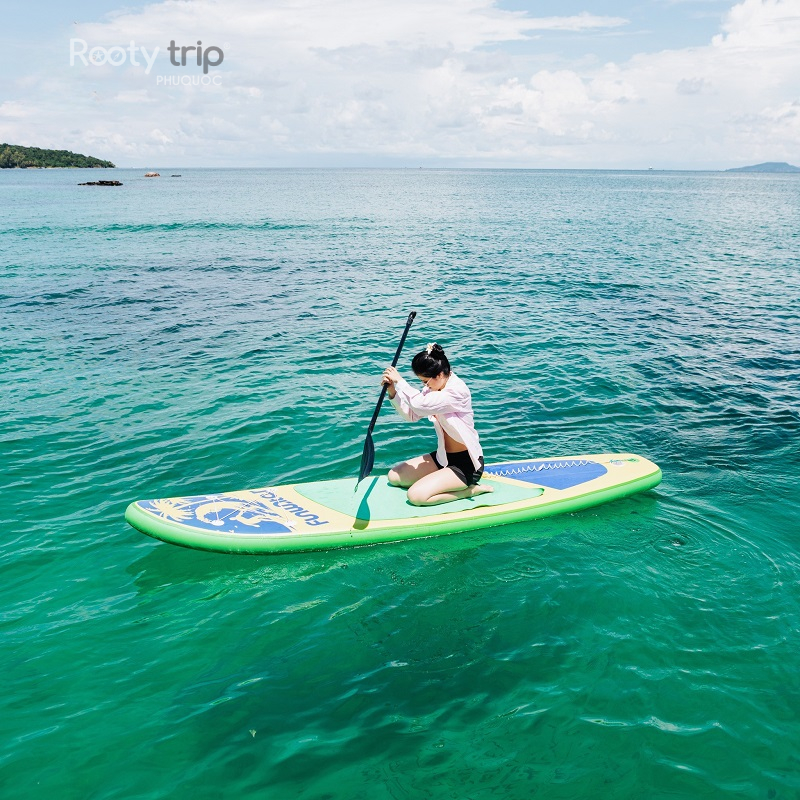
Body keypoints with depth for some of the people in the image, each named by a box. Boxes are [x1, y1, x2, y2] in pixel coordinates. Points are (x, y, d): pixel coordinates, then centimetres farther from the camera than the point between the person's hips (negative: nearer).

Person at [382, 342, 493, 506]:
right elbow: (411, 415, 3)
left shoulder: (457, 391, -26)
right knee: (394, 477, 8)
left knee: (416, 495, -22)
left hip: (466, 463, -9)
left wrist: (399, 381, -22)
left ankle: (471, 490, -5)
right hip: (444, 455, 9)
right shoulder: (434, 387, 1)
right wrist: (392, 391, -10)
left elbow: (419, 404, -36)